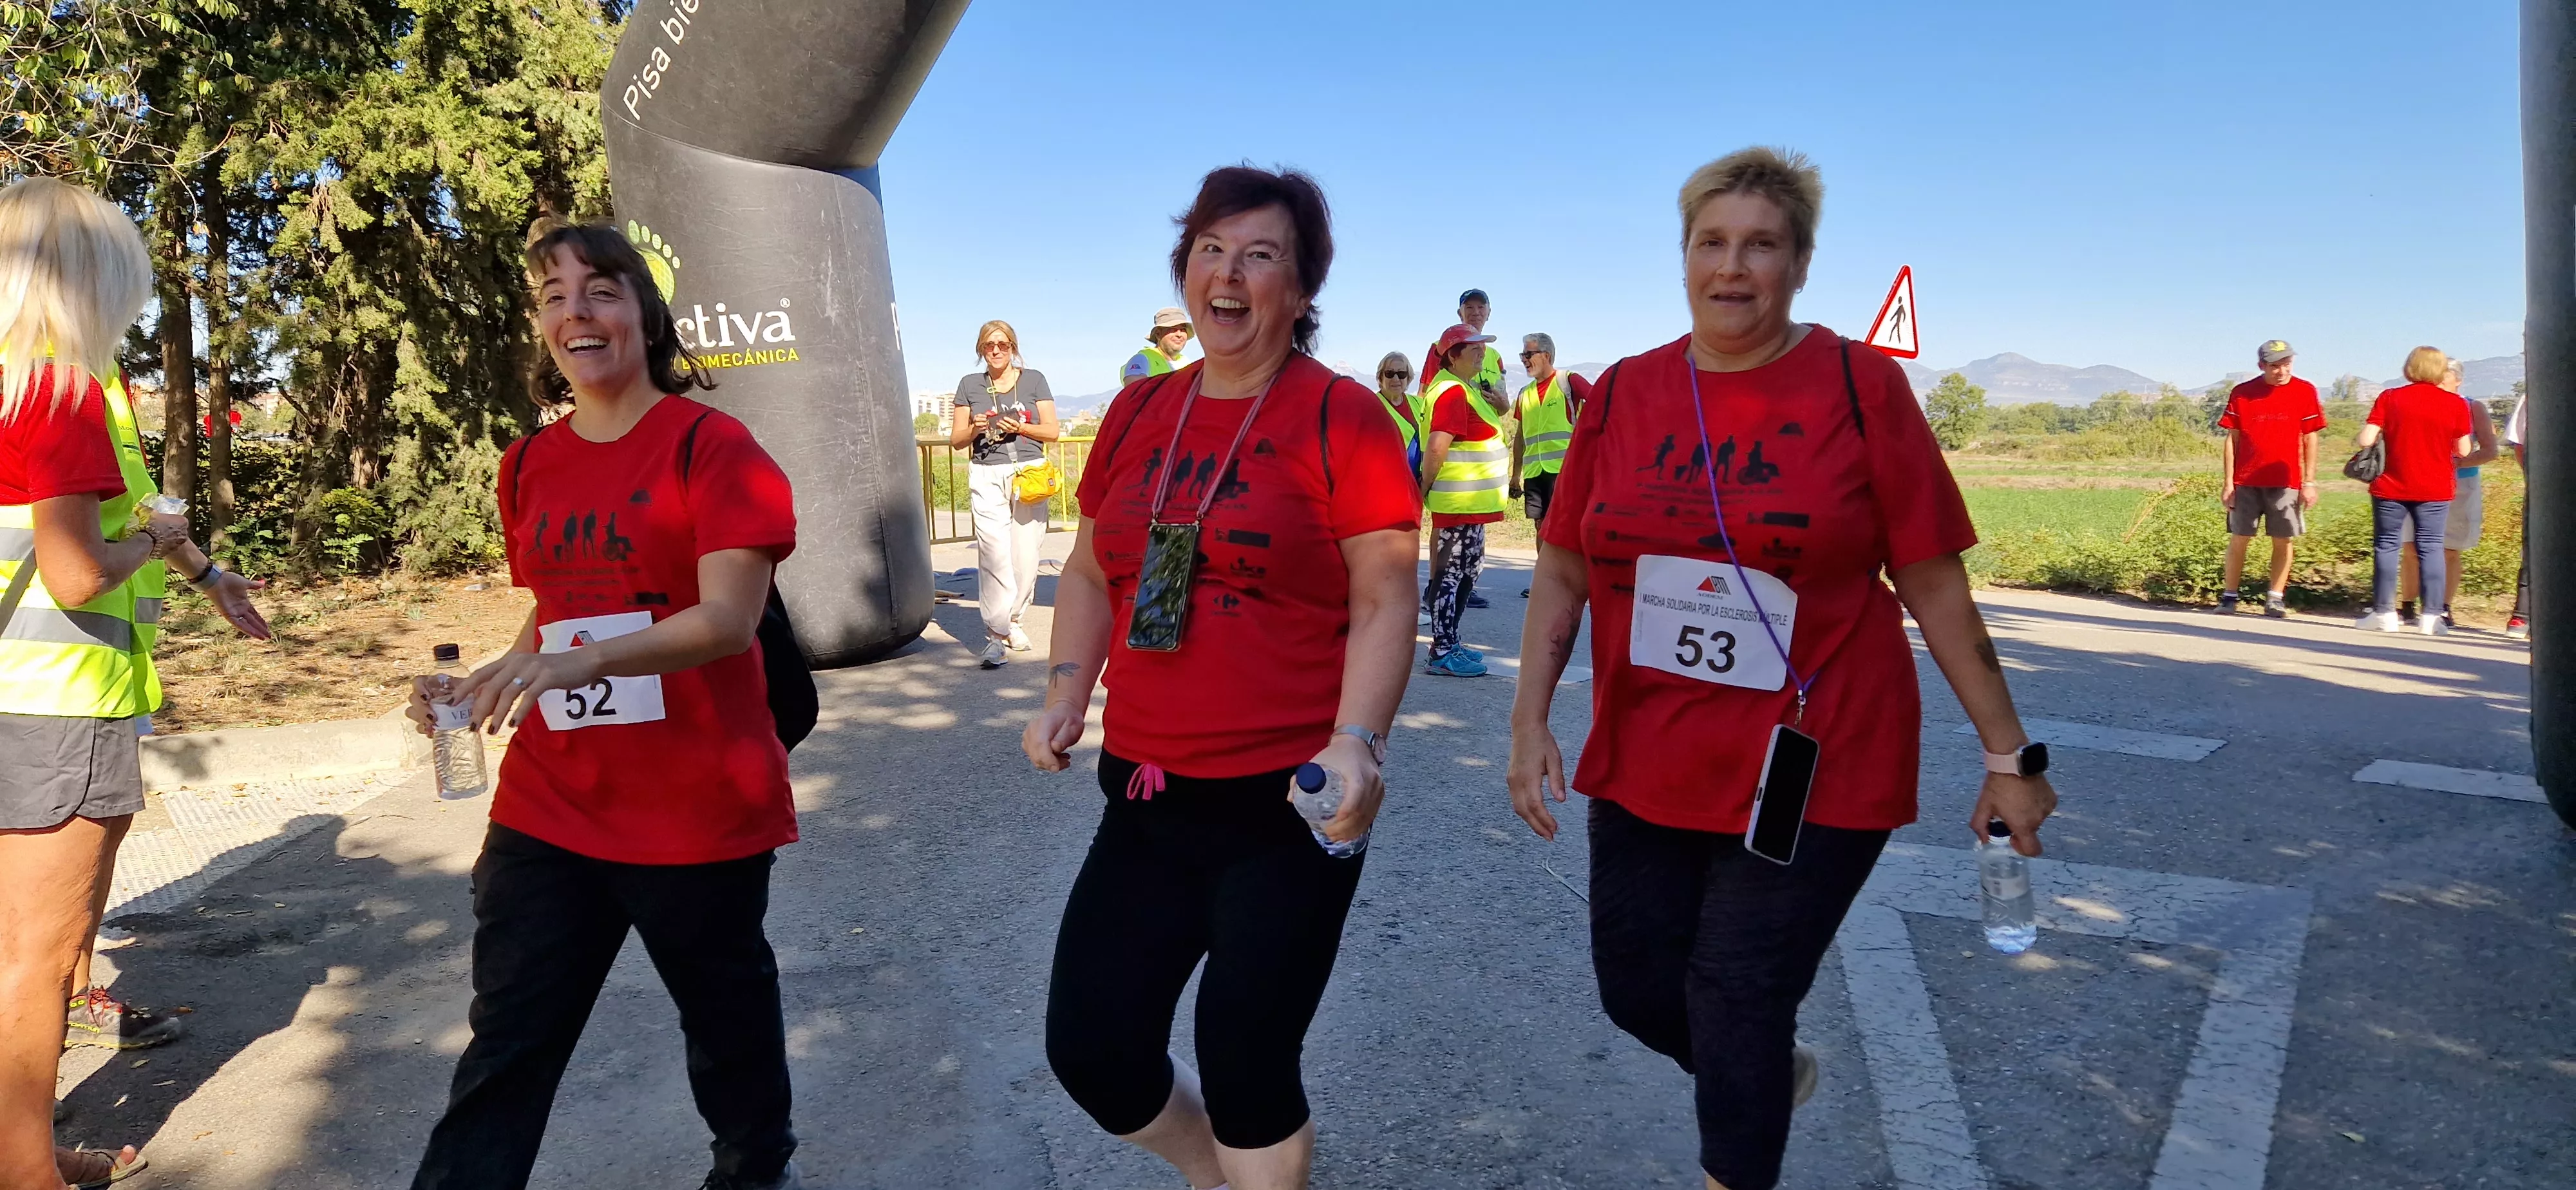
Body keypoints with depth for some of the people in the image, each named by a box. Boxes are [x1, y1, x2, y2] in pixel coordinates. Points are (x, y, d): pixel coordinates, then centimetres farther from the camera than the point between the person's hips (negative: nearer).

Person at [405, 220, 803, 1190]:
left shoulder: (709, 445, -11)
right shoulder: (529, 466, 8)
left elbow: (729, 617, -20)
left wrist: (581, 661, -32)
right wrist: (482, 683, -1)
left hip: (698, 807, -4)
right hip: (549, 808, 4)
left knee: (725, 1009, 16)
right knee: (506, 1037, 6)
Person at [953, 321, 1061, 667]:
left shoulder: (1033, 379, 9)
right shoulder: (970, 385, 12)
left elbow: (1053, 431, 5)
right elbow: (956, 440, 12)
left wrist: (1020, 427, -10)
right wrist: (975, 430, -9)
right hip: (987, 477, 0)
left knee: (1026, 554, -2)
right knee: (994, 554, -12)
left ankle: (1013, 621, 17)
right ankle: (996, 635, -13)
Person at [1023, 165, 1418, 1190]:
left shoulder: (1341, 417, -8)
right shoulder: (1137, 413, 8)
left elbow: (1386, 600, -11)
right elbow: (1092, 573, 16)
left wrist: (1356, 741, -24)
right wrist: (1065, 700, 4)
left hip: (1288, 805, -5)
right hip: (1148, 799, 6)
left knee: (1245, 1063, 4)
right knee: (1091, 1048, 11)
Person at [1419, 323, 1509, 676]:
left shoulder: (1464, 388, 16)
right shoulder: (1453, 392, -17)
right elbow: (1436, 447, -24)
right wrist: (1426, 489, -16)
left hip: (1472, 500, 11)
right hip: (1460, 501, -11)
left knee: (1467, 571, 16)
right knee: (1452, 573, -7)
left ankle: (1449, 642, 25)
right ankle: (1441, 654, -3)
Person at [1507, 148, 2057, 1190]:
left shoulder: (1860, 387, -7)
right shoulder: (1623, 394, 1)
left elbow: (1935, 587, -4)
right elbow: (1563, 571, 6)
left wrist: (2009, 755, -1)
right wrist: (1531, 722, -1)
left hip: (1815, 776, -4)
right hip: (1643, 770, 4)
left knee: (1738, 1007, 0)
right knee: (1636, 991, 14)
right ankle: (1774, 1076, 47)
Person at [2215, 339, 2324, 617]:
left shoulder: (2305, 391, 3)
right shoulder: (2241, 393, 3)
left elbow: (2310, 440, 4)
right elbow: (2231, 440, 5)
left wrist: (2309, 482, -1)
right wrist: (2228, 482, 1)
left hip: (2286, 481, 0)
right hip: (2246, 481, 0)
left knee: (2283, 541, 2)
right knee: (2239, 539, 1)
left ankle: (2275, 599, 9)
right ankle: (2228, 596, 7)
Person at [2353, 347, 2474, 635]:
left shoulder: (2389, 398, -5)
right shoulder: (2455, 404, -2)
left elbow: (2366, 440, -11)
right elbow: (2463, 451, 2)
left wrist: (2357, 441, 11)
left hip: (2391, 488, -1)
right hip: (2436, 490, 1)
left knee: (2386, 545, 7)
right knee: (2431, 547, 4)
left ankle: (2384, 612, 6)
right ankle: (2431, 616, 0)